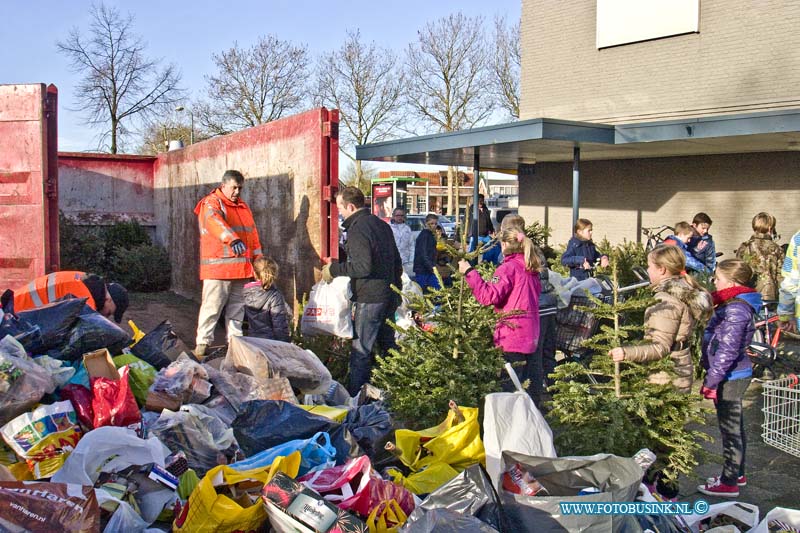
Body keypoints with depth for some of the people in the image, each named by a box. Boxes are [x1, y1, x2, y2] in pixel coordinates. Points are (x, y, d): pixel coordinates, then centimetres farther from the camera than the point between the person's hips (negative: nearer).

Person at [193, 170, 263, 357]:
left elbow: (252, 233, 25)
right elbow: (215, 221, -27)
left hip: (241, 268, 7)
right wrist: (233, 239, -44)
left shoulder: (243, 206, 20)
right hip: (217, 267, -7)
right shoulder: (211, 203, -5)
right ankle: (202, 343, -1)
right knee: (212, 306, -8)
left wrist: (258, 257, 20)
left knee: (237, 307, 13)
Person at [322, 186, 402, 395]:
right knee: (388, 346, 18)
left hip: (370, 298, -9)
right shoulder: (382, 224, 14)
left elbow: (363, 267, -24)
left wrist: (334, 269, -13)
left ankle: (355, 397, -1)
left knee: (361, 351, -4)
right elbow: (397, 261, 19)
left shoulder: (357, 230, -15)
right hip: (391, 295, 9)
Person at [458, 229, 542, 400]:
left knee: (511, 382, -3)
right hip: (530, 334, 8)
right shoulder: (530, 268, 11)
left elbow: (489, 296, -22)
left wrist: (469, 272, -19)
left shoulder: (508, 267, -13)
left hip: (512, 333, -8)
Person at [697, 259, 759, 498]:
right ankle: (737, 474, 34)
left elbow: (727, 352, -25)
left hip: (730, 379, -10)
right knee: (734, 427, 20)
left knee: (730, 430, 2)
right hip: (734, 376, 10)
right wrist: (711, 376, 20)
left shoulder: (735, 310, -23)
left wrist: (711, 382, -19)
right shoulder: (734, 304, 8)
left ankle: (729, 483, 13)